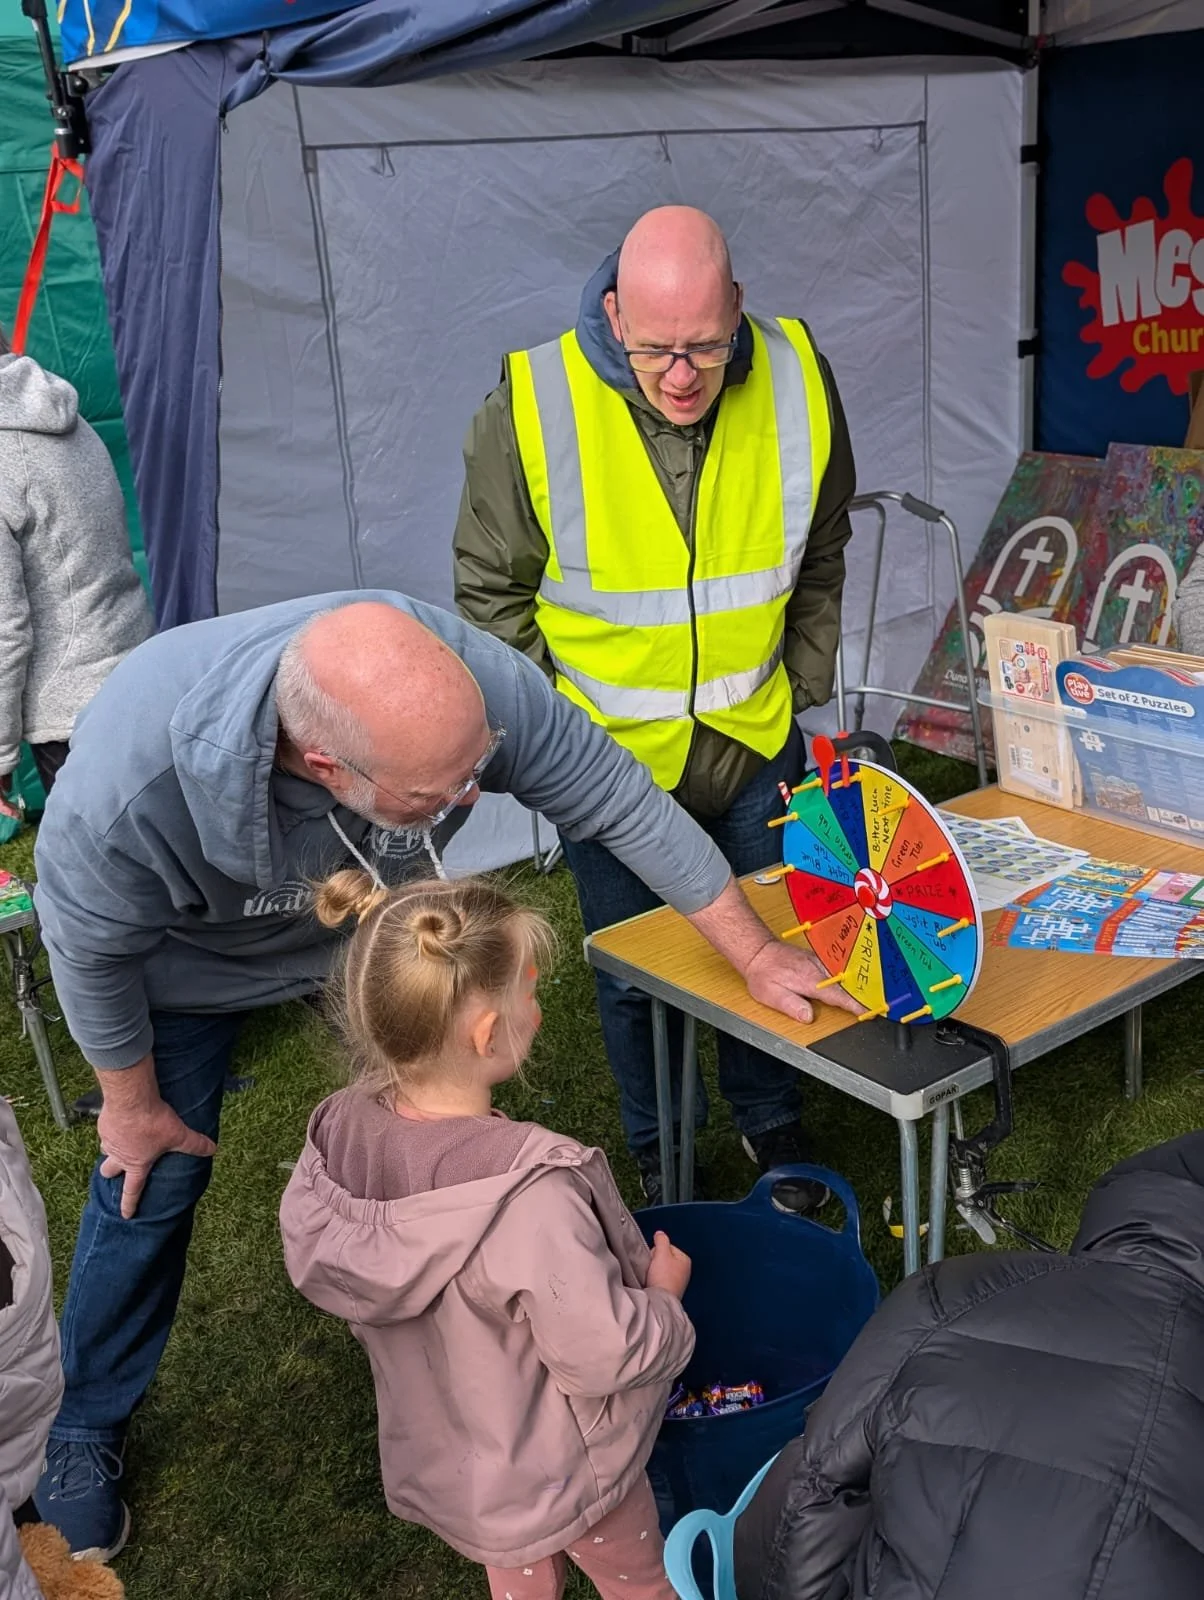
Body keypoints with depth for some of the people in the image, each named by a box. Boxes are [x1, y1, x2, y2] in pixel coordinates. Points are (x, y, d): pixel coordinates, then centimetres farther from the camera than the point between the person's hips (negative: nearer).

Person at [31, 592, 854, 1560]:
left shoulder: (465, 682, -41)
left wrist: (754, 953, -14)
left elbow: (616, 799, -24)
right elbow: (94, 953, -22)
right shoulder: (123, 789, -45)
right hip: (193, 955, -2)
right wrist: (132, 1103, -5)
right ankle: (85, 1428, 32)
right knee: (154, 1179, 6)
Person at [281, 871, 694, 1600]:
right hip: (559, 1474, -6)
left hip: (441, 1460, 6)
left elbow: (311, 1260, -3)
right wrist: (665, 1297, -12)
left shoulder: (342, 1136, -19)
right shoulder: (528, 1194, -40)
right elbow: (601, 1358, -32)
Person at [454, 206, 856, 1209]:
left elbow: (819, 565, 6)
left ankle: (770, 1119, 45)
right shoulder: (533, 409, -19)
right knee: (632, 973, 14)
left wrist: (806, 694, 7)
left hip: (754, 742, 2)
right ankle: (659, 1147, 40)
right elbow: (492, 592, -6)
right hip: (607, 751, -2)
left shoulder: (798, 383, -11)